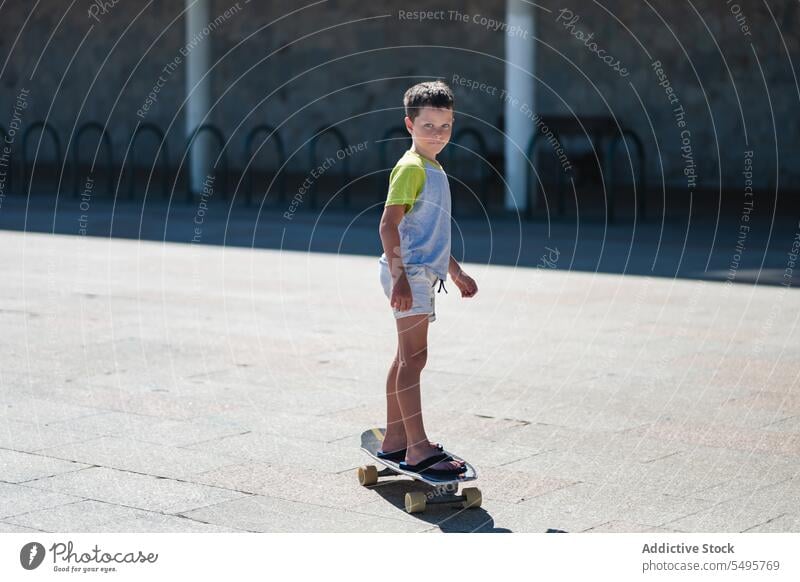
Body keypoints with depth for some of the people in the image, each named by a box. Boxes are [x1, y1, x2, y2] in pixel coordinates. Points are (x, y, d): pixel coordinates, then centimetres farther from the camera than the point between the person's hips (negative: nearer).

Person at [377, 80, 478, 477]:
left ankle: (394, 440, 20)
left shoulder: (434, 170, 18)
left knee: (406, 358, 13)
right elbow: (388, 224, -19)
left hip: (422, 274, 10)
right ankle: (418, 449, -11)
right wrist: (399, 276, -26)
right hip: (409, 273, -10)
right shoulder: (411, 168, -12)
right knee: (413, 359, -11)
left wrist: (456, 272, 30)